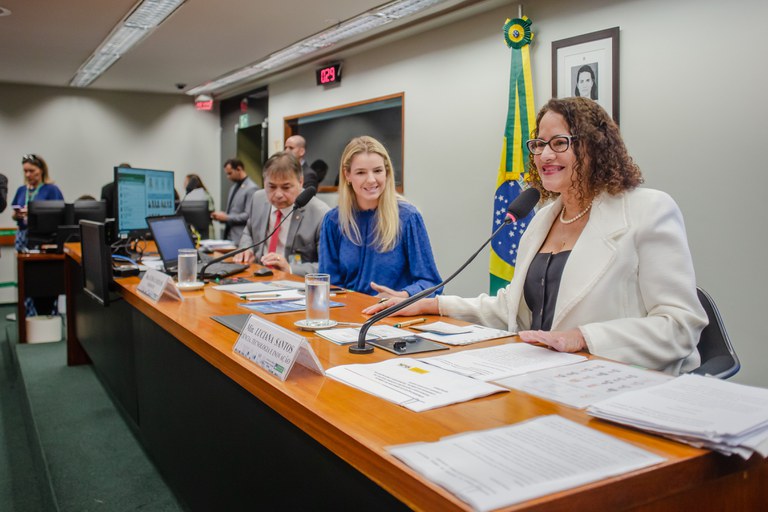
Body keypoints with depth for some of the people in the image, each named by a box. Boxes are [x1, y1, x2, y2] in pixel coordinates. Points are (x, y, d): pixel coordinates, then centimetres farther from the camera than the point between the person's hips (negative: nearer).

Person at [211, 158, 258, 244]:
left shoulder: (251, 188, -11)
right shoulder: (233, 188, 16)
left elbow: (249, 215, -17)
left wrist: (226, 217, -14)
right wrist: (221, 217, 4)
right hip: (229, 237, 8)